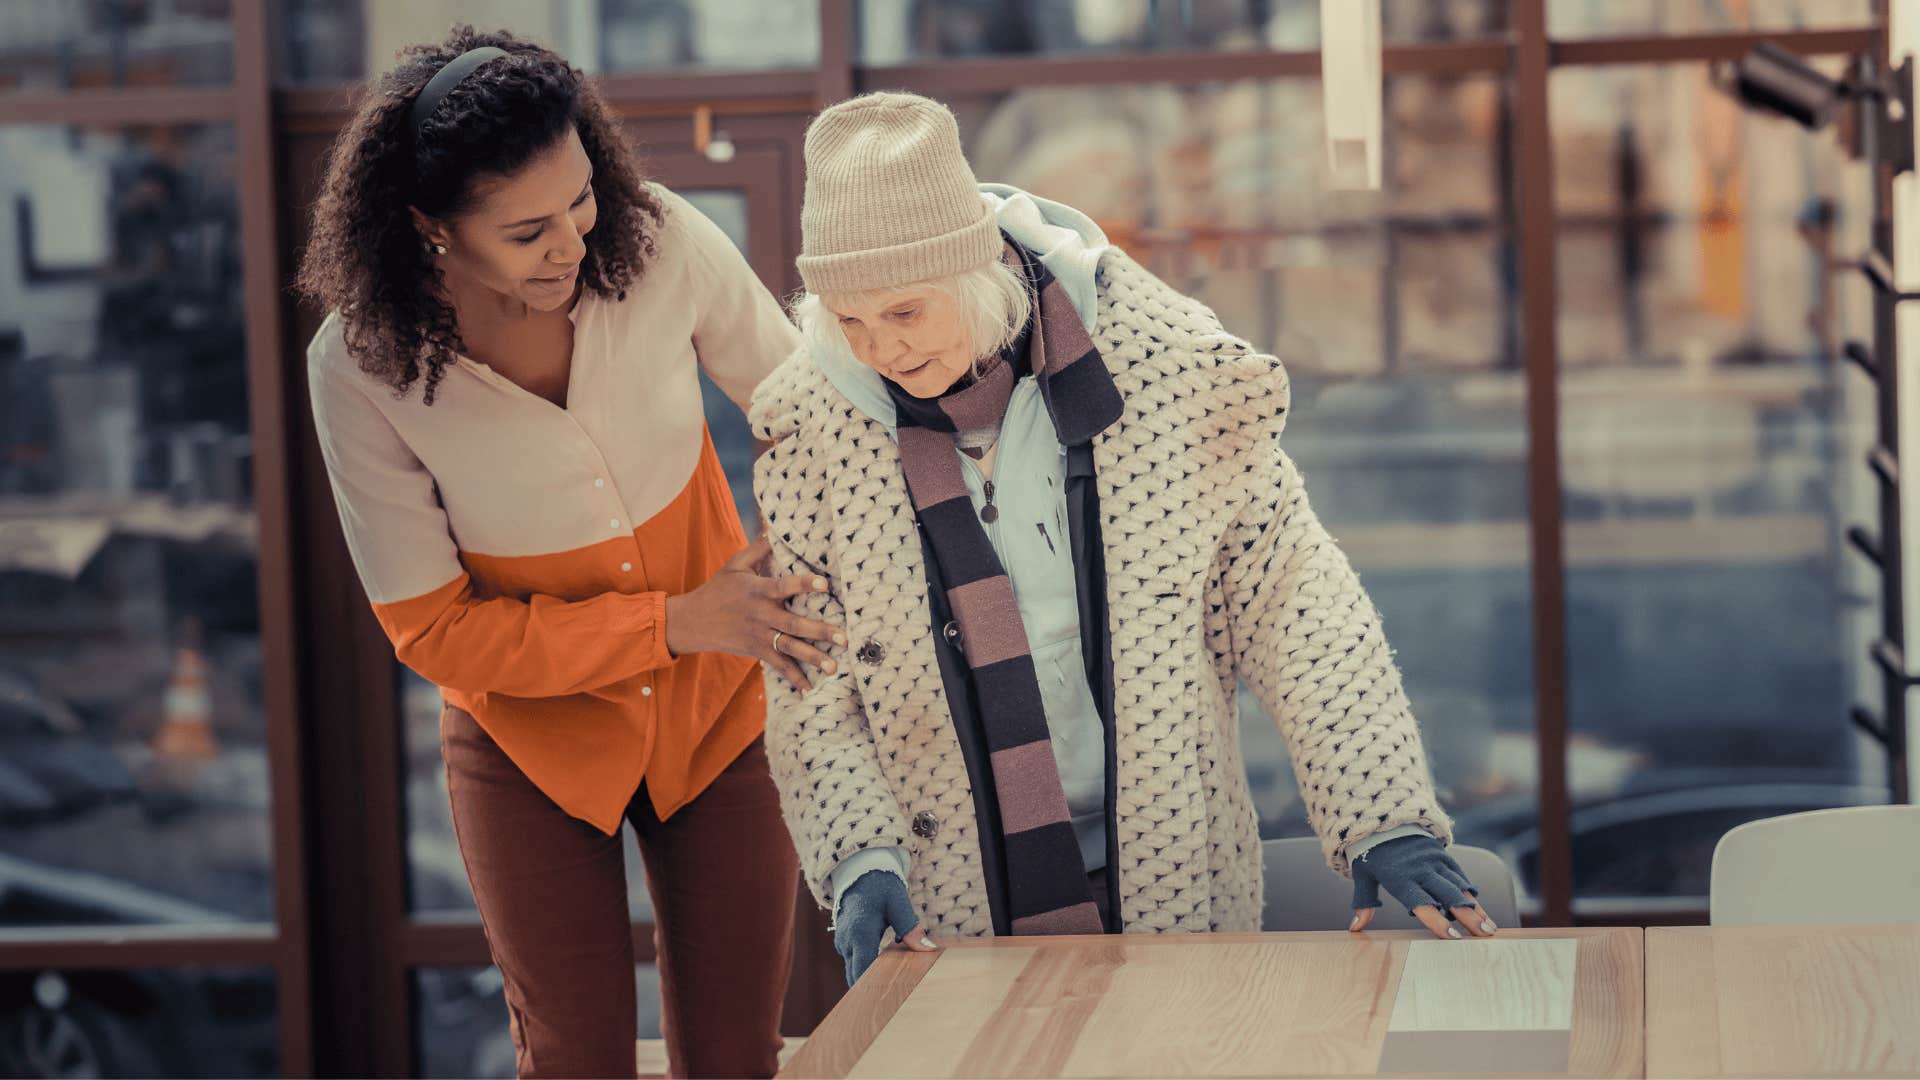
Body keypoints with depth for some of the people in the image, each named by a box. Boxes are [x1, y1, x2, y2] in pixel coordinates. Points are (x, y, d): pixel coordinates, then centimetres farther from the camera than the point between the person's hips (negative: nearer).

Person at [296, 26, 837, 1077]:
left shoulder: (659, 242, -22)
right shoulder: (360, 365, -24)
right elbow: (431, 629, -17)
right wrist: (676, 624, -23)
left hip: (716, 712, 1)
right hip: (531, 737, -1)